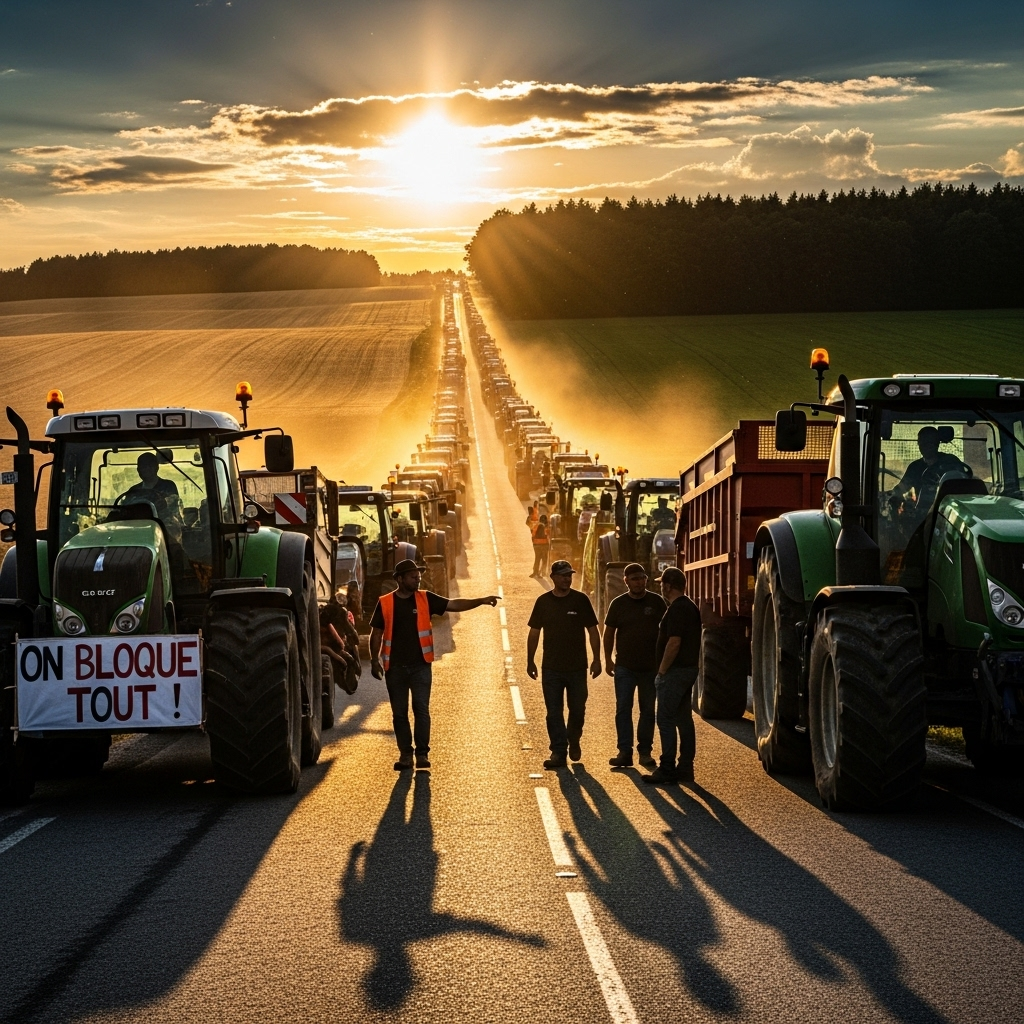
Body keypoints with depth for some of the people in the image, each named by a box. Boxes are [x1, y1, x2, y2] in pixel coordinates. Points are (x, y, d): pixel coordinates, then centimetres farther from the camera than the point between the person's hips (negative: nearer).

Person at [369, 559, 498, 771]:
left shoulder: (425, 599, 4)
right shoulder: (385, 603, 1)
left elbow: (453, 604, 0)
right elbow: (376, 633, 5)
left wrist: (480, 601, -11)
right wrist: (375, 660, -1)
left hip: (420, 665, 0)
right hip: (395, 667, 0)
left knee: (422, 710, -4)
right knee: (399, 713, 4)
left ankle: (422, 753, 0)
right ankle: (405, 753, 11)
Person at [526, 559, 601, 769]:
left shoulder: (580, 600, -1)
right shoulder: (543, 602, 3)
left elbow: (592, 631, 2)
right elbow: (534, 633, 9)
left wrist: (596, 659, -4)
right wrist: (530, 661, 6)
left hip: (577, 667, -1)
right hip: (551, 667, 1)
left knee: (577, 709, 7)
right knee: (554, 712, 0)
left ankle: (574, 740, 32)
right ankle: (558, 751, 4)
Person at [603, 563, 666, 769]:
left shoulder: (656, 603, 1)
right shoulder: (618, 604, 2)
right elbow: (609, 632, 8)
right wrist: (608, 659, 2)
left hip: (650, 667, 0)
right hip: (625, 666, 0)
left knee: (648, 710, 6)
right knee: (623, 709, -4)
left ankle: (645, 751, 13)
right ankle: (624, 752, -3)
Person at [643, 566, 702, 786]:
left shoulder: (676, 610, -17)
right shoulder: (690, 607, 15)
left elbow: (674, 643, -24)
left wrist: (662, 671, -16)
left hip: (675, 671, -10)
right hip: (689, 669, 10)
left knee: (665, 719, -8)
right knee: (683, 719, 12)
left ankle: (667, 770, -9)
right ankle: (685, 768, 14)